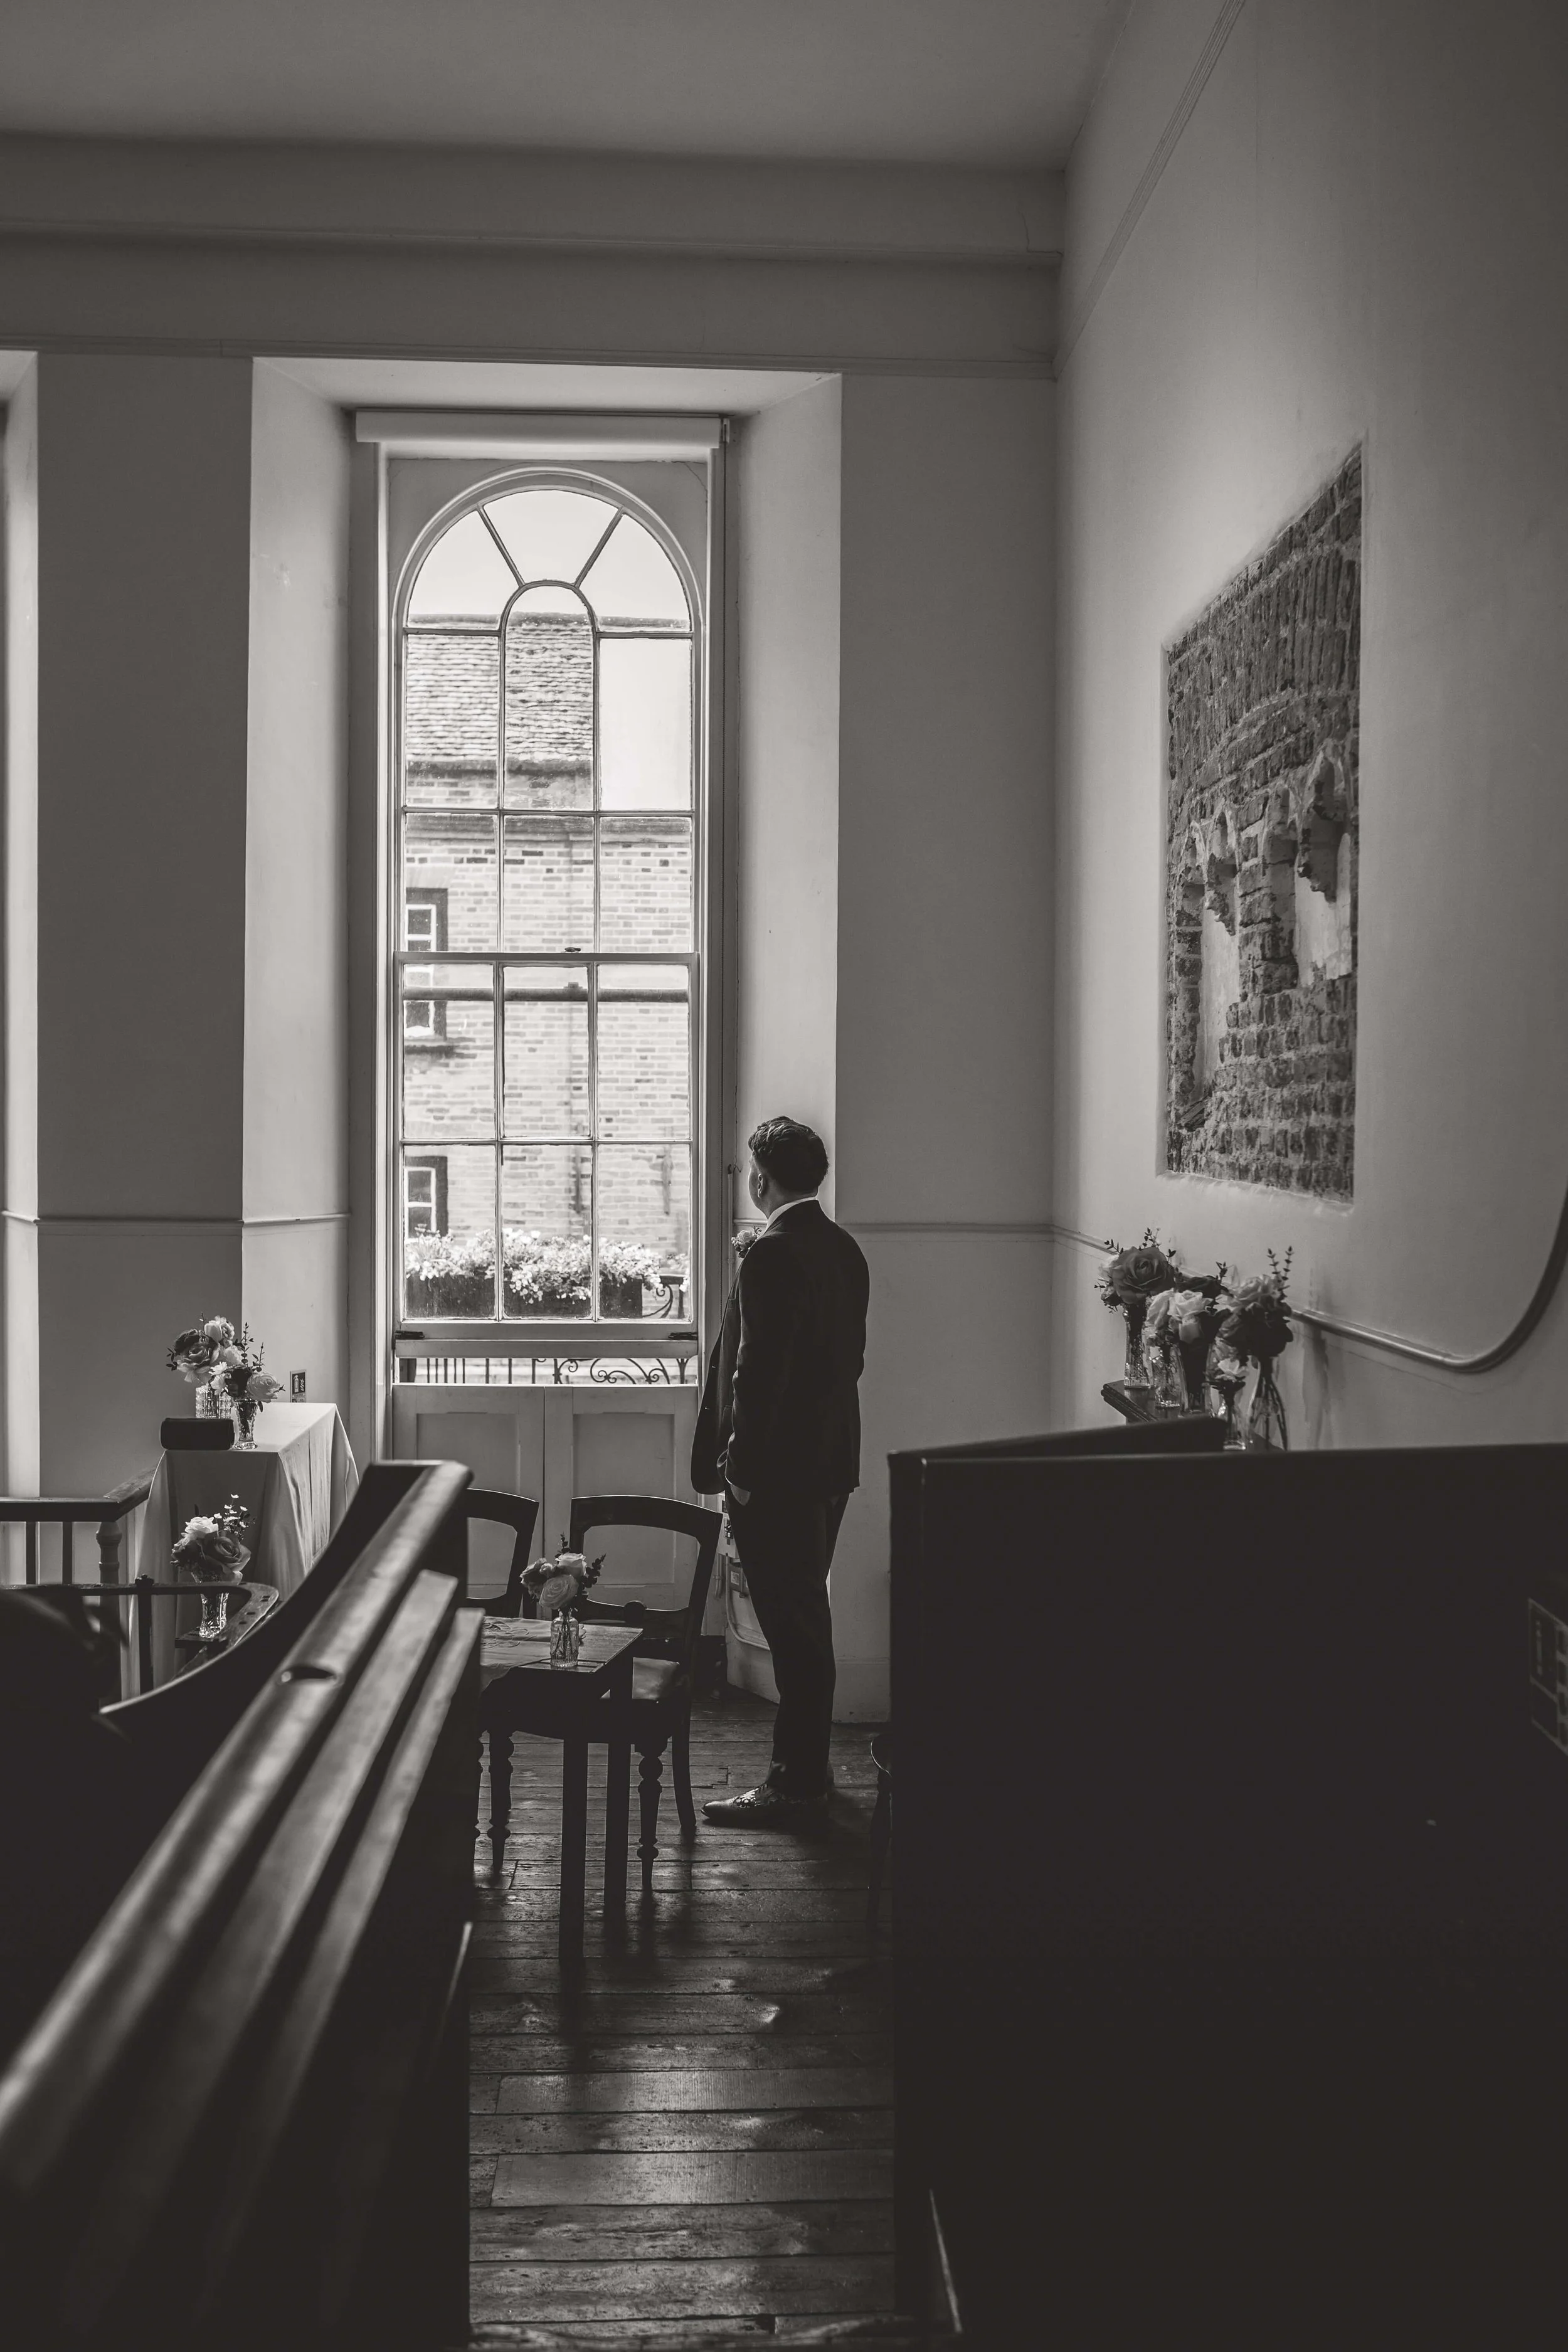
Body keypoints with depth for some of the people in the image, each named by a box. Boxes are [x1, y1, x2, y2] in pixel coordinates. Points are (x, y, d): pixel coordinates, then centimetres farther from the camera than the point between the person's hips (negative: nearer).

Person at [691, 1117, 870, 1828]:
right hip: (831, 1459, 10)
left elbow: (759, 1369, -21)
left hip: (777, 1469, -9)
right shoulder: (844, 1249, 10)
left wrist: (741, 1468, -15)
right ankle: (806, 1769, 28)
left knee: (791, 1624, -4)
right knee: (806, 1616, 17)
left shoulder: (772, 1254, -17)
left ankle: (796, 1790, 3)